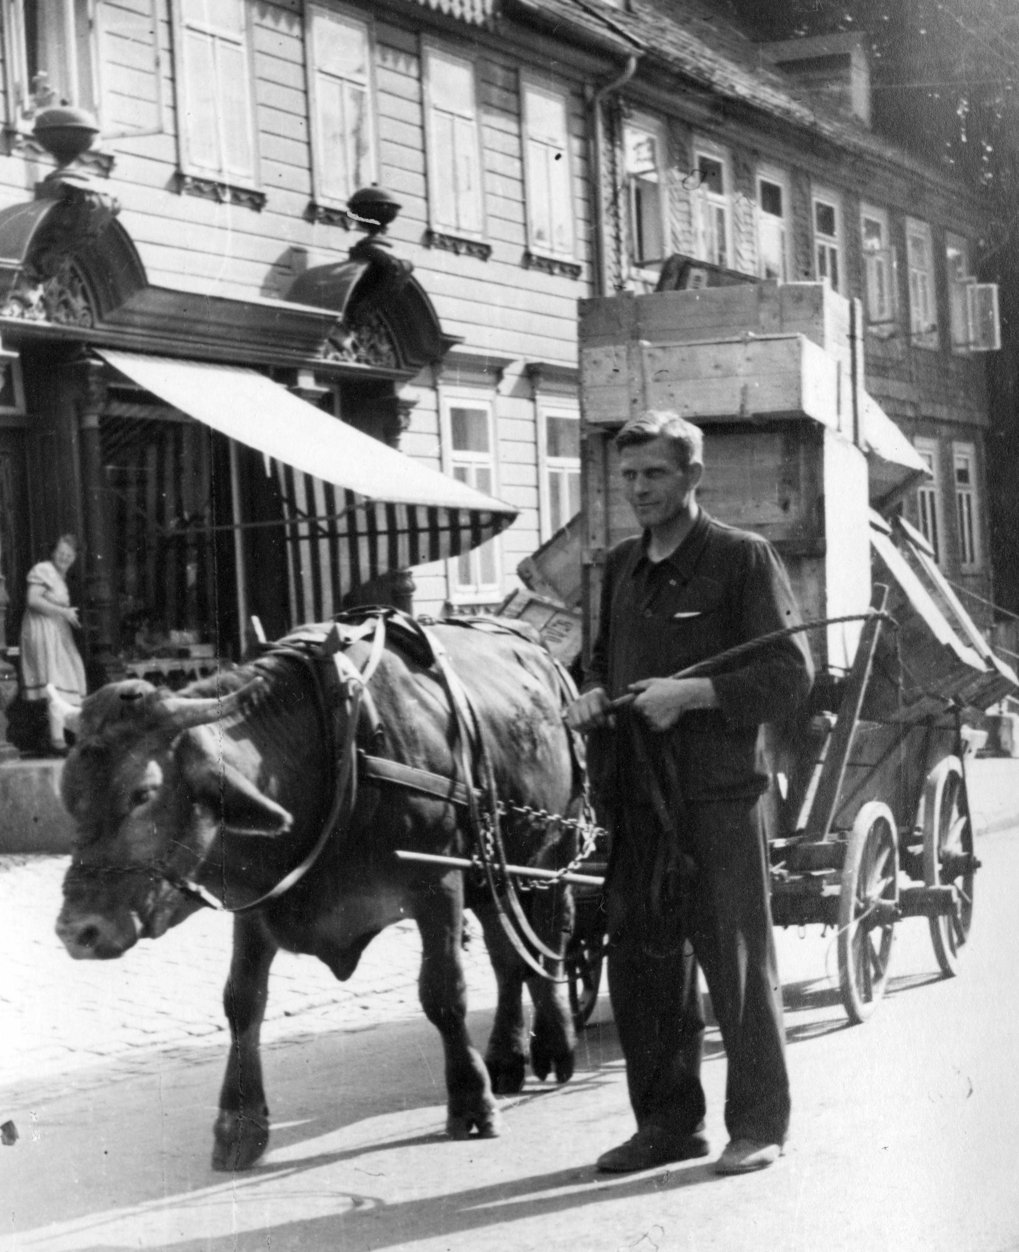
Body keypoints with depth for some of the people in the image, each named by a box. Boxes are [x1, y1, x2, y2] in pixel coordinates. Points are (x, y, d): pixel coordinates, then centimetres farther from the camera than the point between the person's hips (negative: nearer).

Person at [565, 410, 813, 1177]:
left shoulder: (743, 559, -4)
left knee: (738, 963, 1)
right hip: (637, 797, 6)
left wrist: (692, 694, -19)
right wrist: (593, 696, 5)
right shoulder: (621, 567, 15)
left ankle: (759, 1124, 13)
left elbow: (791, 676, -9)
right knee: (641, 963, 9)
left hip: (719, 796, -6)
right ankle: (669, 1121, 21)